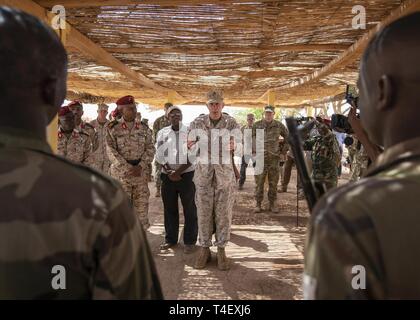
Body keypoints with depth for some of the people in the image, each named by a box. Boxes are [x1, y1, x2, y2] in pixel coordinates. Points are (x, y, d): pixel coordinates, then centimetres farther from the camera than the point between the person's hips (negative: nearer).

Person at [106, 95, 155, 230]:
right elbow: (111, 151, -9)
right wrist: (128, 168, -16)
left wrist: (140, 166, -11)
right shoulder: (113, 128, -2)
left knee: (142, 205, 7)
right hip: (121, 172, -3)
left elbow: (150, 148, 3)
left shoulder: (143, 128, 8)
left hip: (140, 172, 3)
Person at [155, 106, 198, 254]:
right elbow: (159, 155, 3)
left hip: (186, 174, -2)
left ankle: (189, 241, 12)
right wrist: (169, 172, -8)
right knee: (169, 208, 10)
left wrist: (178, 172, -13)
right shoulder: (162, 133, 7)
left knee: (189, 209, 2)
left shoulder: (189, 131, -1)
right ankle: (170, 239, 23)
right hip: (168, 175, 3)